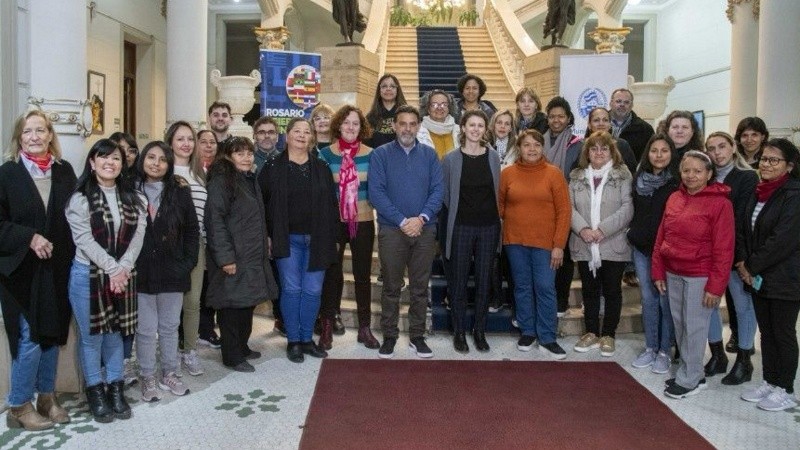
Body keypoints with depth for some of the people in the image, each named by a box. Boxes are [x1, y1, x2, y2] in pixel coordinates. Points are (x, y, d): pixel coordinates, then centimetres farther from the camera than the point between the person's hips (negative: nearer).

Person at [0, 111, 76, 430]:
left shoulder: (64, 171, 5)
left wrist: (68, 253, -1)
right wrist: (28, 238, -19)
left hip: (57, 269, 4)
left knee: (53, 333, 11)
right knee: (30, 337, -4)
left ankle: (47, 397, 26)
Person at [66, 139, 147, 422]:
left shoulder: (134, 199, 6)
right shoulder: (80, 199, -6)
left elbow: (138, 236, -1)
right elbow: (84, 240, -13)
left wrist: (123, 268, -13)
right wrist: (112, 268, -16)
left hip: (123, 276, 4)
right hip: (88, 275, -3)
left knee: (115, 334, 13)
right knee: (91, 337, 6)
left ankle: (115, 388, 24)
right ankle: (95, 390, 20)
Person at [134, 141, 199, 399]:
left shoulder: (179, 192, 1)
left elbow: (192, 229, 4)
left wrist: (188, 262, -2)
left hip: (172, 271, 1)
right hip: (140, 273, -1)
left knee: (170, 327, 13)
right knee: (146, 329, 6)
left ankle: (169, 374, 27)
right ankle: (147, 378, 21)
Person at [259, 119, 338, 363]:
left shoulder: (321, 168, 8)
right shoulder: (273, 167, 1)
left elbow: (331, 204, 8)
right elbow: (261, 201, 2)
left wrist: (331, 237, 3)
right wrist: (269, 234, -4)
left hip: (316, 240, 2)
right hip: (288, 239, -2)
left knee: (313, 291, 6)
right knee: (291, 290, 3)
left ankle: (307, 339, 19)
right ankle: (293, 341, 15)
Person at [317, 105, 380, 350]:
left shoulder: (371, 154, 2)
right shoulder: (325, 154, 1)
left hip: (363, 222, 1)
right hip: (333, 222, 0)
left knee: (363, 274, 8)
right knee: (331, 273, 6)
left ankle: (364, 328, 19)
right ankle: (327, 327, 17)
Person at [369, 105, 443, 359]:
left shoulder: (429, 155, 7)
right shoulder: (381, 154, 0)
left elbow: (438, 190, 1)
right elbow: (375, 192, -9)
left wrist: (421, 218, -15)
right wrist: (403, 221, -15)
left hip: (425, 230, 2)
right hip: (391, 230, -2)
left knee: (420, 287, 9)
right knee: (391, 287, 6)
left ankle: (417, 336, 20)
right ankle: (389, 336, 18)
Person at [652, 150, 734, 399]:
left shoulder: (720, 203, -10)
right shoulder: (674, 198, 6)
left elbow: (724, 250, -12)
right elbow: (661, 237, 10)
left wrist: (715, 285, -14)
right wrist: (658, 272, 7)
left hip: (699, 277, -6)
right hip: (673, 274, 6)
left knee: (694, 328, 2)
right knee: (680, 325, 13)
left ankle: (689, 379, 14)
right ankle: (691, 372, 27)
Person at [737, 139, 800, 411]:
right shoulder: (757, 193, 9)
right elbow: (743, 230, 10)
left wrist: (752, 265, -15)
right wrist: (743, 262, -3)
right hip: (758, 277, 7)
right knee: (766, 332, 15)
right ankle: (769, 382, 27)